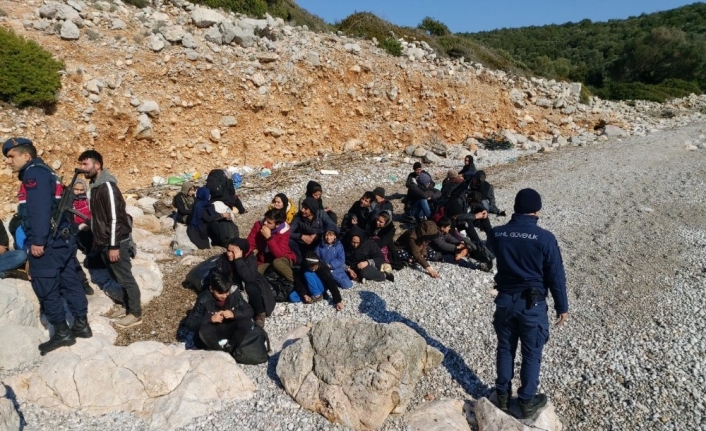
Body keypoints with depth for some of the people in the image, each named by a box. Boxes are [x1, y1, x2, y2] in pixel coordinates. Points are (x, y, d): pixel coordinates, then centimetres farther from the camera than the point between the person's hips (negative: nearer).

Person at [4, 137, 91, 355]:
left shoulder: (34, 174, -10)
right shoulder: (45, 172, 20)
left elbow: (39, 210, -21)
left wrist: (37, 241, -23)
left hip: (46, 244, -10)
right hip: (63, 240, 10)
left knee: (46, 289, -1)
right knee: (70, 283, 12)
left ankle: (62, 333, 6)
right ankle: (81, 325, 19)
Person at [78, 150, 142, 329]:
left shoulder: (107, 186, -19)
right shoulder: (94, 185, 11)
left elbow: (115, 218, -22)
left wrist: (114, 246, -21)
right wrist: (98, 241, 20)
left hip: (117, 241, -9)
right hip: (104, 241, 9)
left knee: (125, 277, -1)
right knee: (117, 277, 18)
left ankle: (135, 313, 9)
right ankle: (125, 306, 31)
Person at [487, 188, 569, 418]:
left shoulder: (497, 234, -7)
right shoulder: (544, 238, -18)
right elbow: (556, 276, -10)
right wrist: (562, 307, 1)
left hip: (505, 300, 3)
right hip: (533, 304, -3)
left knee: (505, 349, 20)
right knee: (531, 354, 14)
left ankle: (502, 395, 34)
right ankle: (527, 402, 28)